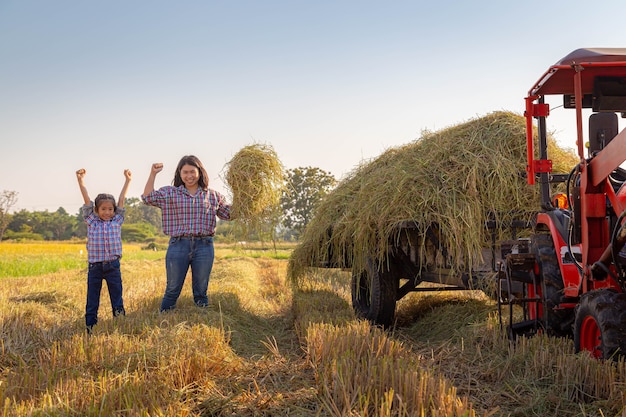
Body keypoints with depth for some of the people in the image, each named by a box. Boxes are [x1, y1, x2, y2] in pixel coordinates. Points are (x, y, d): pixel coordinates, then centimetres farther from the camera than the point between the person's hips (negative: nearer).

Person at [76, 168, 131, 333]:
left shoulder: (117, 221, 6)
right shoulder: (91, 221, 4)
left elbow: (121, 200, 7)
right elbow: (87, 199, -1)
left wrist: (127, 180, 10)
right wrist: (80, 181, -6)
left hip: (113, 265, 1)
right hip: (94, 266, 0)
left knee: (117, 295, 6)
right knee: (92, 297, 6)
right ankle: (90, 323, 13)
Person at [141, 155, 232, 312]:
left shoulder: (213, 196, 10)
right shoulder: (169, 193, 7)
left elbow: (230, 214, 16)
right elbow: (147, 198, -4)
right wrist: (153, 174, -9)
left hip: (204, 246, 1)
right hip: (178, 245, -1)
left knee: (201, 291, 9)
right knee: (172, 290, 4)